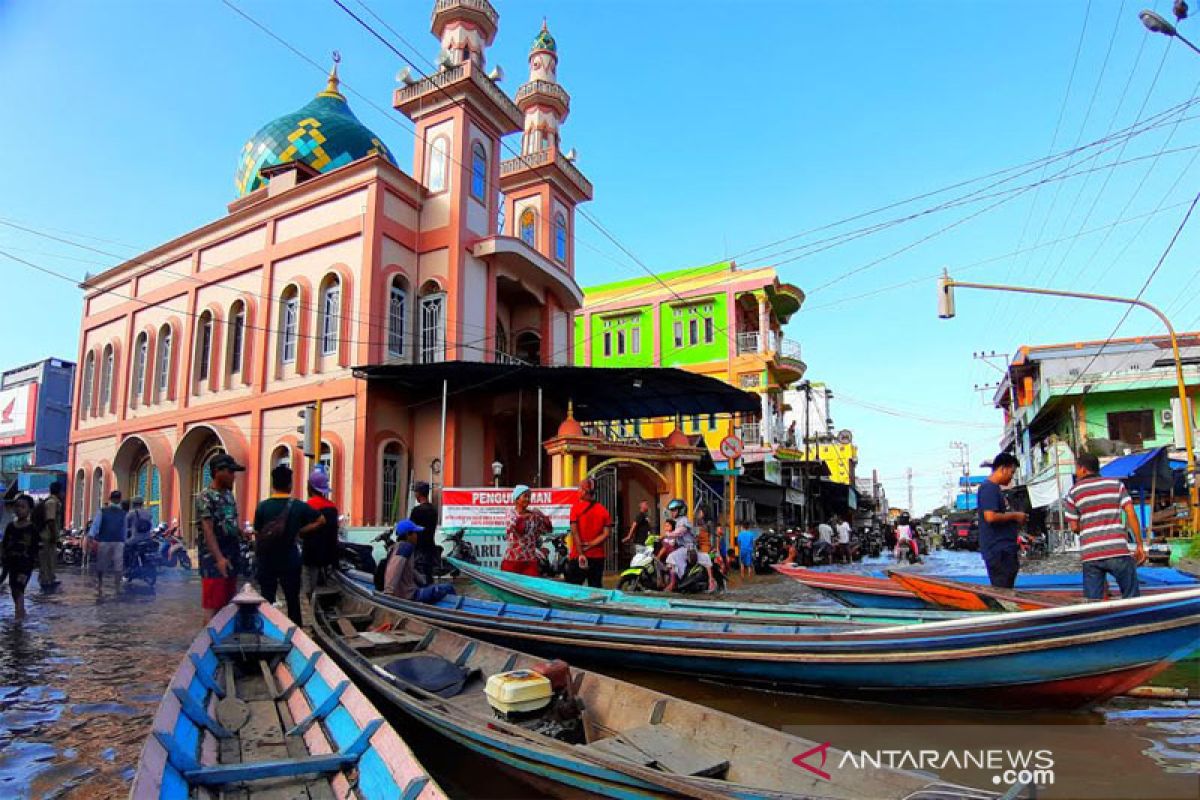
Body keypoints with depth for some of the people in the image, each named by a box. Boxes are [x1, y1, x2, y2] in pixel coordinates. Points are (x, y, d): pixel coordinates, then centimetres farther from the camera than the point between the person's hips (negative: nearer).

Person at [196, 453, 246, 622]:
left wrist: (237, 555, 16)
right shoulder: (205, 497, -12)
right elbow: (208, 530, -19)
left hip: (230, 559, 8)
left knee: (228, 604, 13)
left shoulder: (229, 495, 13)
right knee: (212, 606, -4)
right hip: (214, 561, -8)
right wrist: (219, 558, -26)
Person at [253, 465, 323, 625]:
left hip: (267, 562, 0)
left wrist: (257, 558, 13)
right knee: (293, 601, 11)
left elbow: (257, 536, -1)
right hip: (290, 561, 0)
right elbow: (321, 521, 1)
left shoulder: (262, 506, -6)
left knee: (267, 602, 10)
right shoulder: (299, 506, -5)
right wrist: (300, 531, 5)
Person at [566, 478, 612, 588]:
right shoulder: (603, 510, 5)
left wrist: (581, 554, -13)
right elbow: (607, 534, -2)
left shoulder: (576, 507, -7)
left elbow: (575, 532, -13)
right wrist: (590, 545, -5)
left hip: (578, 556, -4)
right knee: (596, 590, 10)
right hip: (598, 557, 4)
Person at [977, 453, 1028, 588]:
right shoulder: (989, 487, -13)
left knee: (1006, 590, 13)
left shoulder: (996, 488, 19)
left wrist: (1016, 520, 15)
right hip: (998, 550, -10)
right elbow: (990, 516, -24)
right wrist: (1014, 515, -12)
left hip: (1004, 549, 10)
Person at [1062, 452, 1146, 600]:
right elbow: (1131, 513, -1)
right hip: (1117, 550, 0)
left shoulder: (1073, 491, 7)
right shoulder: (1116, 484, 9)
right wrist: (1140, 545, 2)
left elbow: (1074, 527, 5)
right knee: (1132, 598, 10)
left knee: (1092, 603, 4)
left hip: (1090, 554, 0)